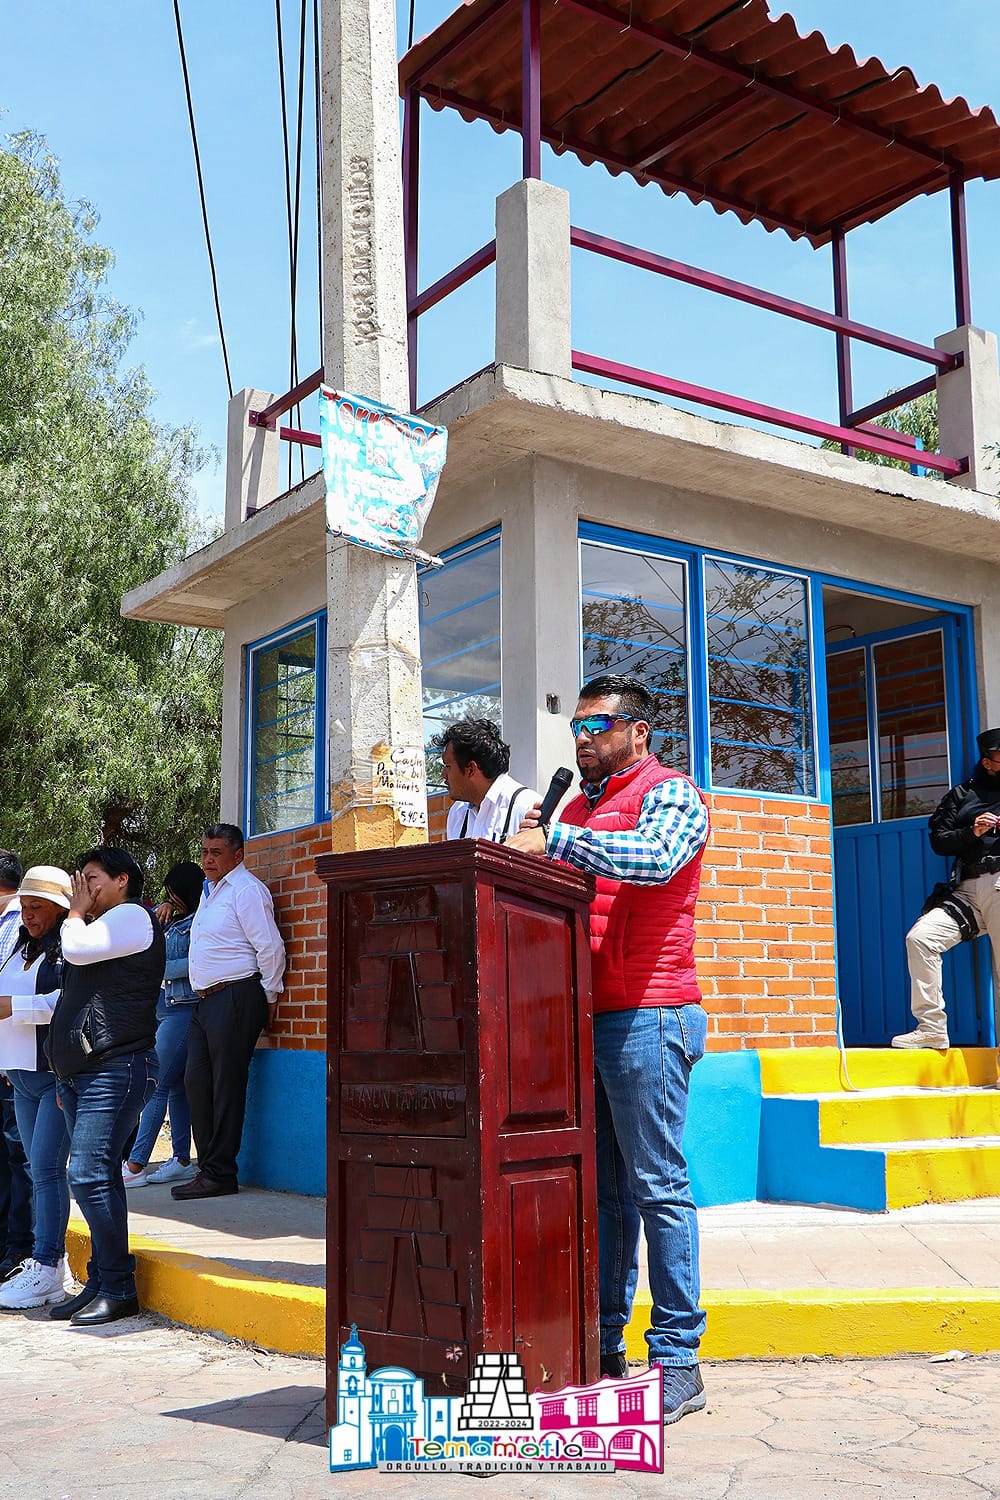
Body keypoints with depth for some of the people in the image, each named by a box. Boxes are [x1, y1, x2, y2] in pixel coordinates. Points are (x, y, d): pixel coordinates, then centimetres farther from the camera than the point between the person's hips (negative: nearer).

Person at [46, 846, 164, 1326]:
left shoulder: (132, 916, -3)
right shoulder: (102, 926, 25)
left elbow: (76, 949, -17)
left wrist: (76, 913, 4)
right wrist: (66, 1076, 22)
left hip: (114, 1070, -10)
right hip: (80, 1071, 10)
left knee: (89, 1175, -15)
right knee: (97, 1178, 9)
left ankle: (118, 1288, -9)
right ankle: (100, 1284, 13)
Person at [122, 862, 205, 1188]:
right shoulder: (172, 920, 15)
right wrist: (164, 908, 8)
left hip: (183, 1009, -9)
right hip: (165, 1007, 9)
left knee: (156, 1085, -8)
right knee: (175, 1086, 9)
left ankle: (135, 1165, -7)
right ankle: (181, 1160, 14)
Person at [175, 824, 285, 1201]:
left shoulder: (246, 890, -10)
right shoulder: (209, 890, 21)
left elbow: (270, 947, -15)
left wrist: (269, 997, -9)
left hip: (235, 997, -10)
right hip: (206, 1000, 10)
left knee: (226, 1086, -6)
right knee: (196, 1081, 7)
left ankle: (219, 1174, -1)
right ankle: (208, 1167, 15)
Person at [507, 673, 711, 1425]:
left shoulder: (670, 792, -1)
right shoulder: (579, 806, 22)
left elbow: (656, 858, -22)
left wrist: (555, 842, -26)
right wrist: (531, 845, 5)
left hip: (647, 1013, -7)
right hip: (582, 1014, 7)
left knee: (658, 1187, -5)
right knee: (599, 1188, 9)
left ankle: (677, 1361, 1)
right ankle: (602, 1343, 16)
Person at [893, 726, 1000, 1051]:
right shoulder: (962, 794, 20)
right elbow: (939, 841, 14)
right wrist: (971, 833, -4)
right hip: (969, 890, 3)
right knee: (920, 936, -16)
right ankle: (931, 1028, -11)